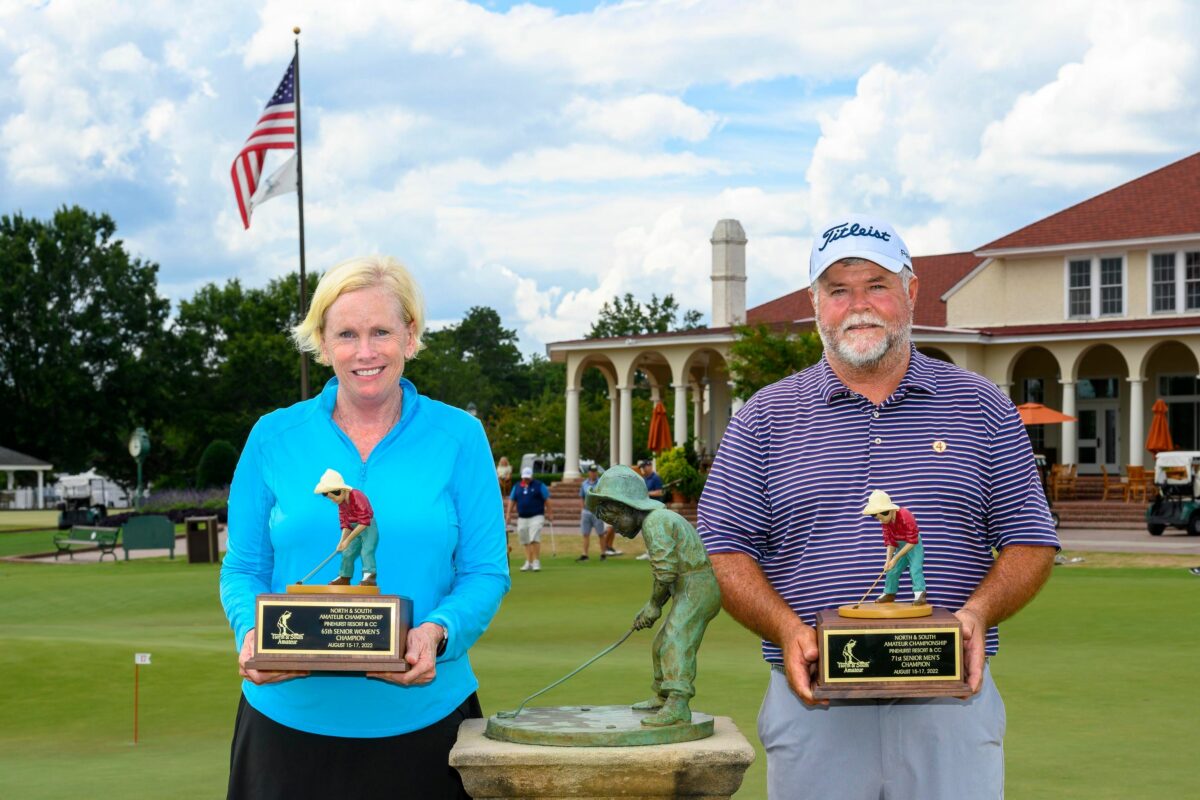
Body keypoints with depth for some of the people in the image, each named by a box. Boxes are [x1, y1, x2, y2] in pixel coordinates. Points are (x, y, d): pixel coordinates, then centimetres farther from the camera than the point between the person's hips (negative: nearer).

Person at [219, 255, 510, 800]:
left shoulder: (458, 437, 2)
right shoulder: (274, 438, 4)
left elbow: (485, 572, 1)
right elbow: (243, 569, 7)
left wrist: (437, 632, -18)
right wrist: (251, 632, -13)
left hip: (422, 719, 0)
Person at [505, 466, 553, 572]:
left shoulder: (539, 486, 0)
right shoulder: (517, 487, 11)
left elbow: (547, 500, 0)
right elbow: (512, 501, 13)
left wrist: (550, 514, -2)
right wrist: (508, 514, 5)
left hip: (536, 517, -4)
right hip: (522, 518, 4)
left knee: (534, 539, -15)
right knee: (525, 542, 6)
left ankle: (536, 562, -9)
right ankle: (528, 563, 13)